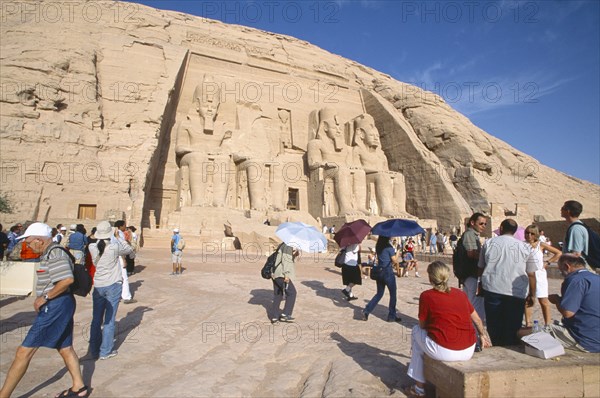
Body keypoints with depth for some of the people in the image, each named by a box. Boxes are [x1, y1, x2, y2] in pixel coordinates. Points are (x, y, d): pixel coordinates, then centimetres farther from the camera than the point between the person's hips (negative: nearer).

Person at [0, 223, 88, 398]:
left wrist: (44, 297, -20)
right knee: (65, 348, 18)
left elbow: (67, 279, -30)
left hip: (55, 306, -11)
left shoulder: (55, 254, -18)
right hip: (56, 306, 11)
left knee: (24, 352, -1)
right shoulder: (50, 253, 15)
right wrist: (43, 299, 10)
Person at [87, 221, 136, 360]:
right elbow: (130, 250, 2)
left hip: (98, 286, 4)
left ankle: (94, 350, 24)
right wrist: (131, 252, 26)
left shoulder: (92, 247, -4)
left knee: (96, 319, 15)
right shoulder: (115, 246, -16)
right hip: (113, 285, -4)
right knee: (109, 320, 5)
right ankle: (105, 351, 12)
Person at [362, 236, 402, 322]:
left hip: (379, 272, 6)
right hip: (388, 272, -6)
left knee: (379, 293, 16)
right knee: (393, 294, 10)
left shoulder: (378, 246, 5)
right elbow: (395, 261, -13)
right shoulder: (389, 247, -14)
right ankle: (392, 316, 18)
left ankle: (366, 311, 6)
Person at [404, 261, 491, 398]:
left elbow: (422, 325, 2)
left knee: (417, 331, 21)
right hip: (468, 352, 5)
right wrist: (484, 336, 37)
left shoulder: (426, 296, -7)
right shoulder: (461, 294, 7)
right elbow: (477, 320, 19)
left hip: (443, 352, -5)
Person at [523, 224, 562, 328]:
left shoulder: (541, 245, -3)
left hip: (539, 275, -1)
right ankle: (528, 324, 17)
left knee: (543, 301, 4)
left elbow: (558, 253, 2)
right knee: (527, 301, 8)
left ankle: (547, 324, 15)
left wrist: (547, 262, -2)